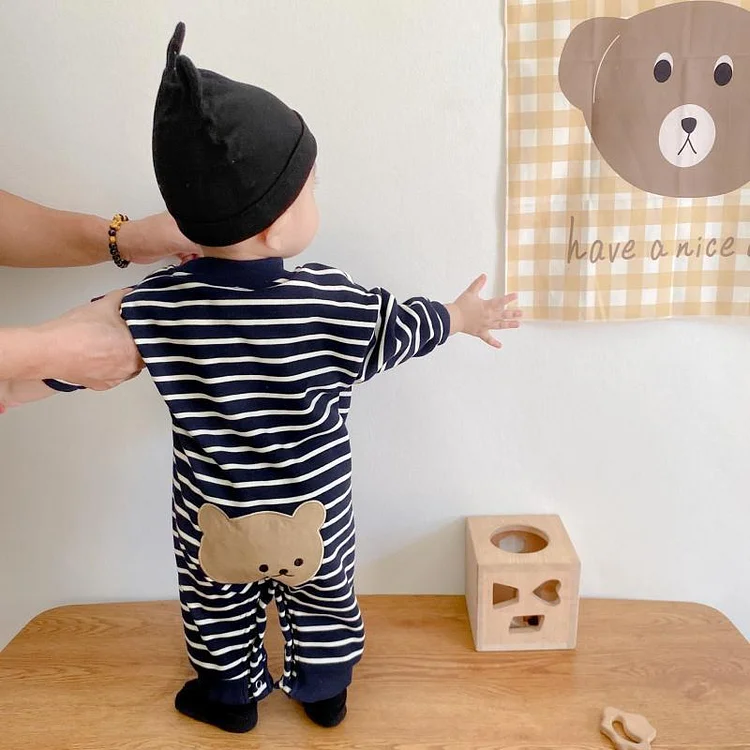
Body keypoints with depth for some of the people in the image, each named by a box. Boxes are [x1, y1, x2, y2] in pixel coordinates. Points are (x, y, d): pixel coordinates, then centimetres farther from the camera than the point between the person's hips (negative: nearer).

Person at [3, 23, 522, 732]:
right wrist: (461, 315, 16)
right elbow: (399, 329, -5)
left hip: (212, 518, 1)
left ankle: (232, 696, 53)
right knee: (322, 603, 27)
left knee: (218, 609, 28)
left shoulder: (154, 306, -21)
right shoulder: (330, 303, -24)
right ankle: (324, 693, 51)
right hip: (314, 516, 0)